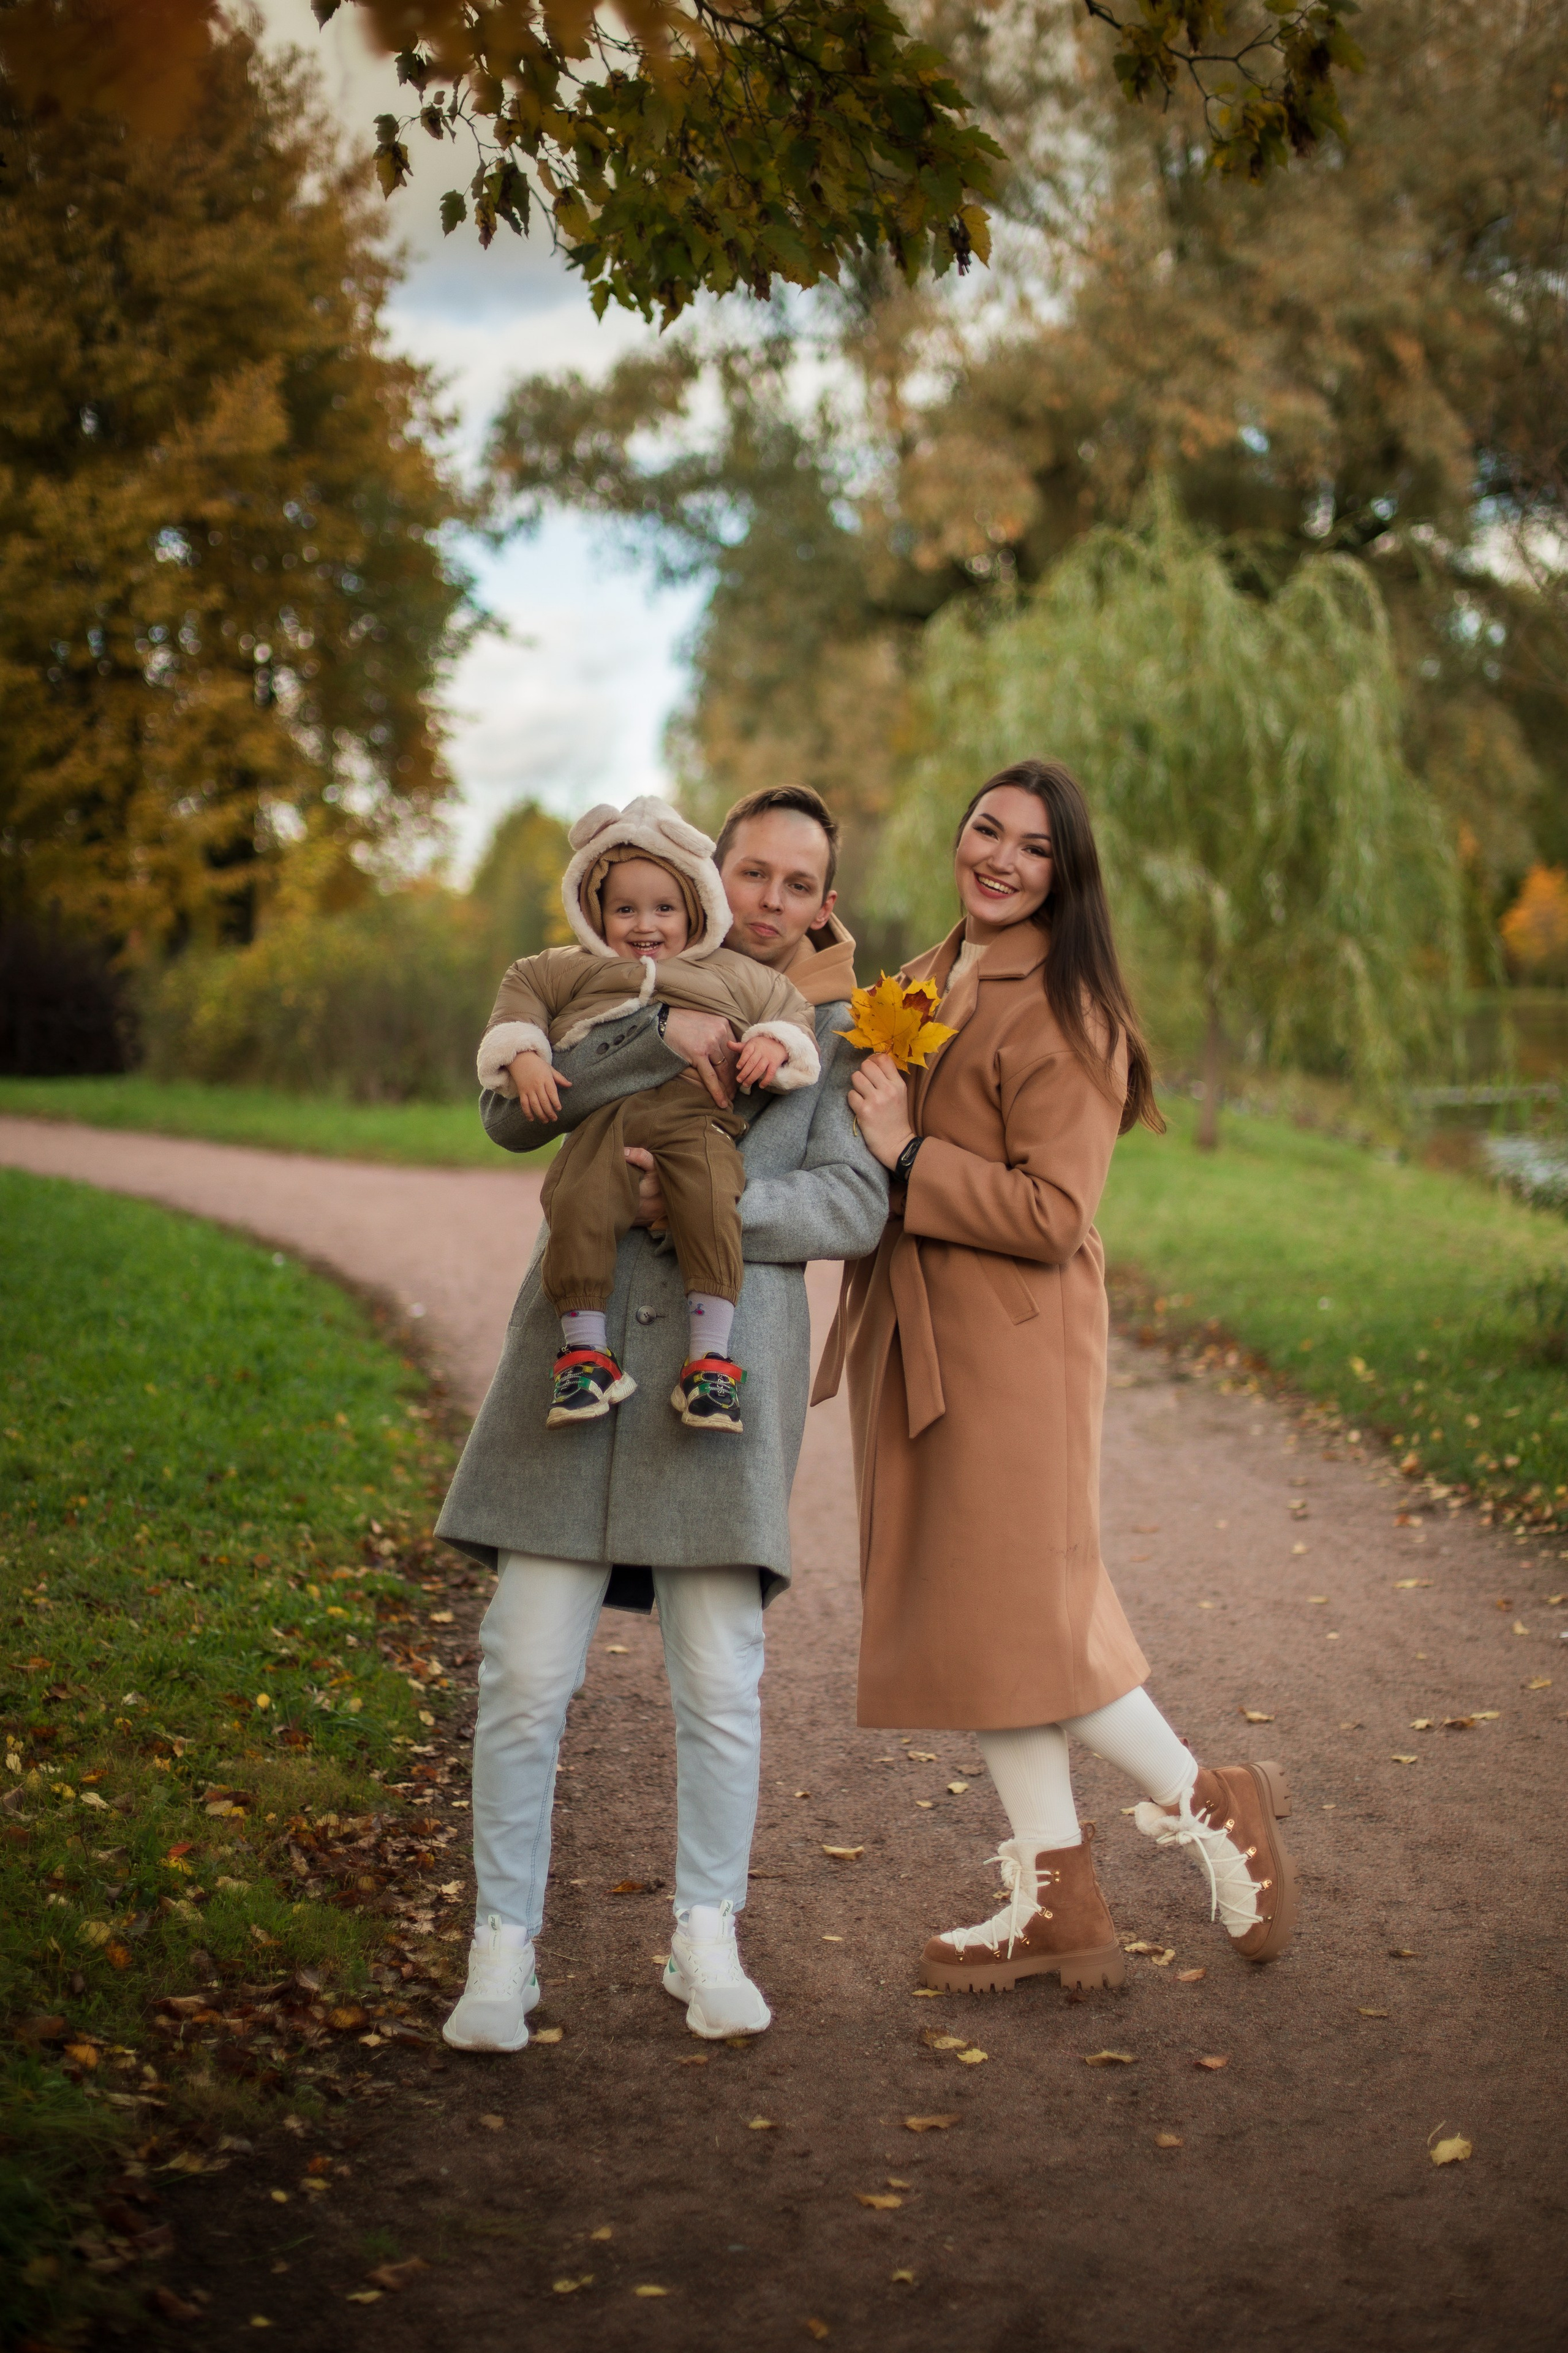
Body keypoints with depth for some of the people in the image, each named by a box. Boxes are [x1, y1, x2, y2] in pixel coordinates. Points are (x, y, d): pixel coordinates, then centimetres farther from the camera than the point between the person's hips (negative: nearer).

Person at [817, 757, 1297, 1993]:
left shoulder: (1063, 1012, -13)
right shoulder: (928, 981, 13)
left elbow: (1053, 1215, -18)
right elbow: (869, 1136, 25)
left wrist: (907, 1158, -18)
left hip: (1012, 1345, -9)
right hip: (916, 1342, 9)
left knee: (1021, 1613, -6)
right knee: (971, 1613, 9)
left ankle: (1214, 1807, 16)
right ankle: (1056, 1901, 17)